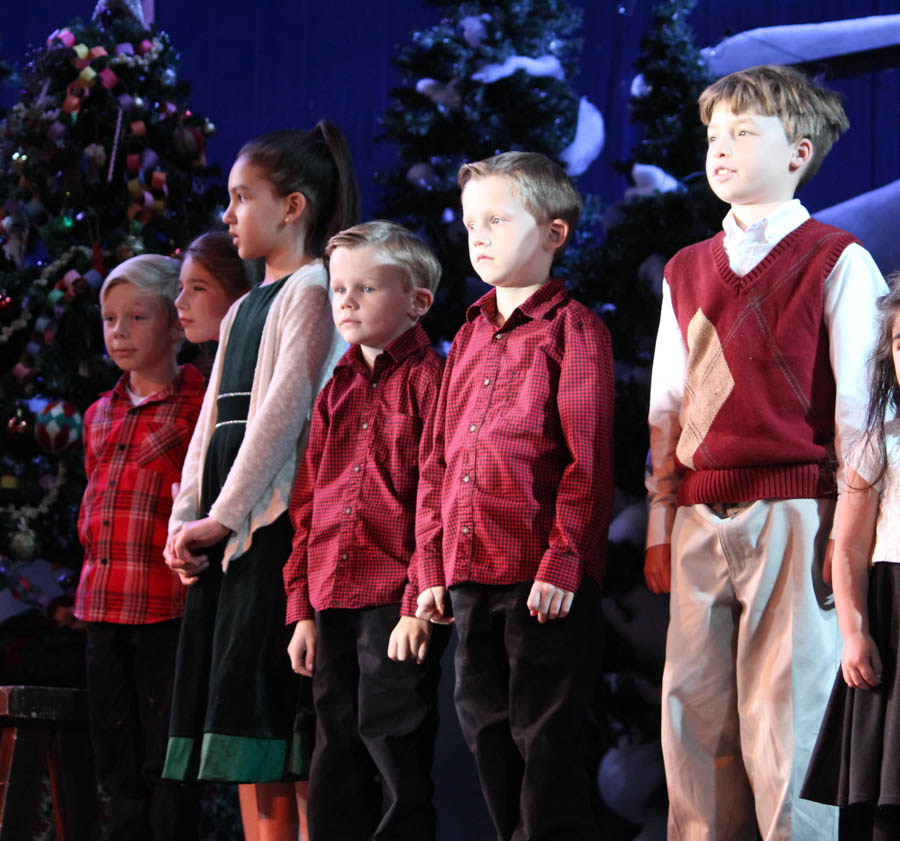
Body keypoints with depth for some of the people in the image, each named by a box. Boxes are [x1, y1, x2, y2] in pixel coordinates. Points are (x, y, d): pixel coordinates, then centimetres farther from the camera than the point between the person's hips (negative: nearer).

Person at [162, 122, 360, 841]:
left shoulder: (313, 289, -5)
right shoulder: (244, 309, 22)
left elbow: (285, 410, -14)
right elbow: (213, 420, 16)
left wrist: (224, 515, -18)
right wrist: (186, 519, 4)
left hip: (281, 515, -9)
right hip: (230, 529, 9)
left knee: (278, 714, -12)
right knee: (246, 739, 4)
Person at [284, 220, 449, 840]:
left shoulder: (429, 381, -5)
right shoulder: (336, 390, 17)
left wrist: (418, 603, -16)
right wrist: (302, 607, 13)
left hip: (397, 602, -7)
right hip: (334, 602, 7)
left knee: (395, 751, -7)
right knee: (336, 759, 10)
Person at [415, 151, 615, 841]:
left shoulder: (572, 328, -4)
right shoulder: (471, 337, 18)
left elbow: (587, 458, -10)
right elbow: (438, 460, 19)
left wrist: (564, 562, -16)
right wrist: (432, 566, 13)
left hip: (544, 577, -7)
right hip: (471, 576, 7)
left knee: (545, 741, -5)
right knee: (488, 733, 11)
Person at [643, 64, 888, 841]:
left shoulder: (838, 263, 0)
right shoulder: (687, 271, 18)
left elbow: (856, 405, -3)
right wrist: (661, 525, 14)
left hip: (793, 511, -6)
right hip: (701, 520, 6)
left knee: (786, 725, -8)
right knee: (694, 725, 5)